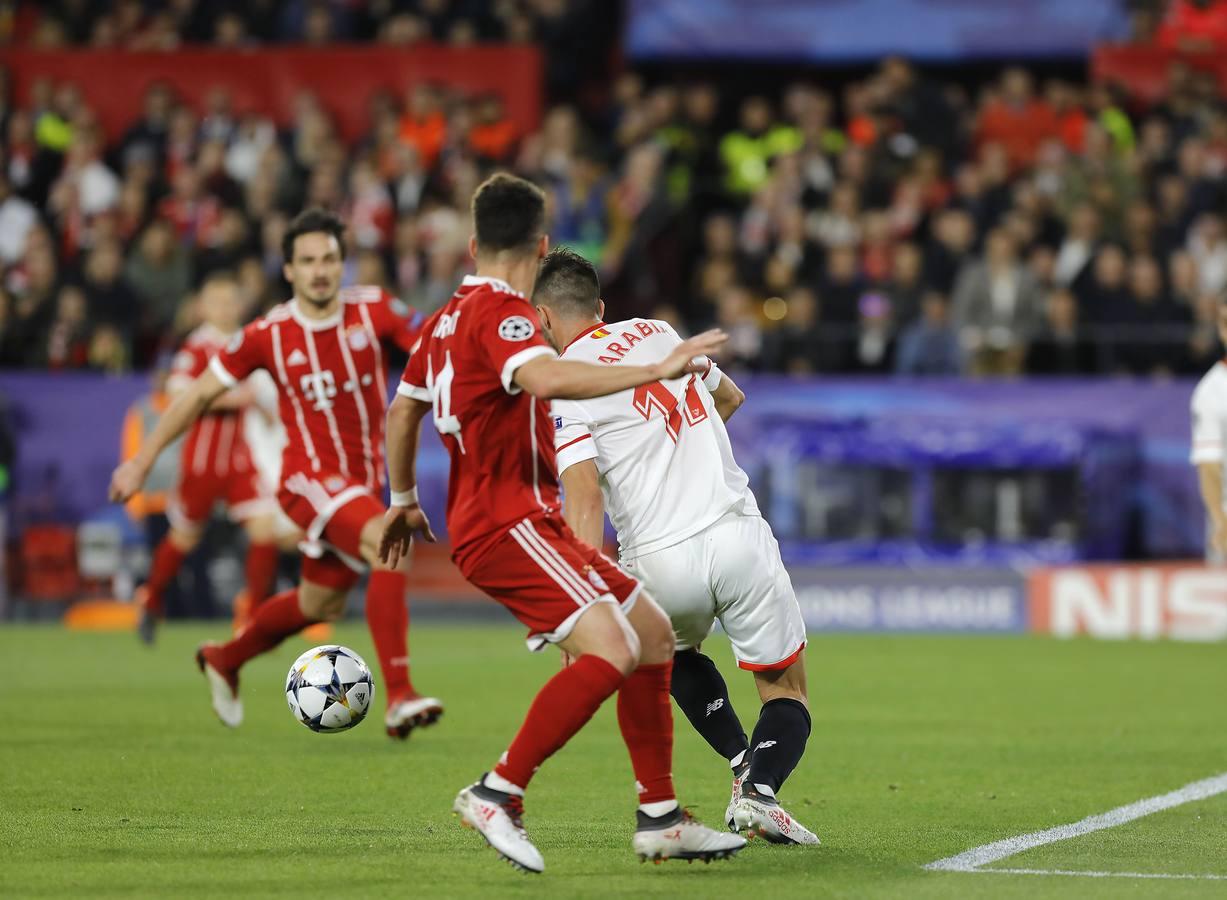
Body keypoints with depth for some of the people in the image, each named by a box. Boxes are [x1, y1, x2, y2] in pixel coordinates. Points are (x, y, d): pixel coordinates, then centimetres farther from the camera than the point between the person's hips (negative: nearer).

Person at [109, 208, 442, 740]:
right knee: (388, 543, -30)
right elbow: (200, 395, 1)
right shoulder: (268, 336, -9)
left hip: (363, 481, 5)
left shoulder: (373, 311, -5)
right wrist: (143, 460, 3)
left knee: (321, 604, 18)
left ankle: (224, 660, 46)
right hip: (310, 477, -5)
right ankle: (399, 697, -32)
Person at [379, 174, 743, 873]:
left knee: (653, 634, 11)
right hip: (505, 522, -10)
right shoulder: (501, 312, -14)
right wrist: (657, 370, -39)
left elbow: (402, 411, 28)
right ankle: (498, 795, -19)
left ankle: (661, 818, 14)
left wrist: (405, 500, 41)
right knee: (610, 651, -25)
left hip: (530, 521, 10)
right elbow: (544, 378, -37)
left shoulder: (453, 315, 17)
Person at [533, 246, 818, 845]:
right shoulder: (657, 332, 14)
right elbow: (730, 397, 33)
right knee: (786, 692, 12)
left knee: (674, 655, 31)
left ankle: (744, 765, 12)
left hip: (661, 562, -2)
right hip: (739, 536, 2)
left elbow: (584, 499, -15)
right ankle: (760, 788, -16)